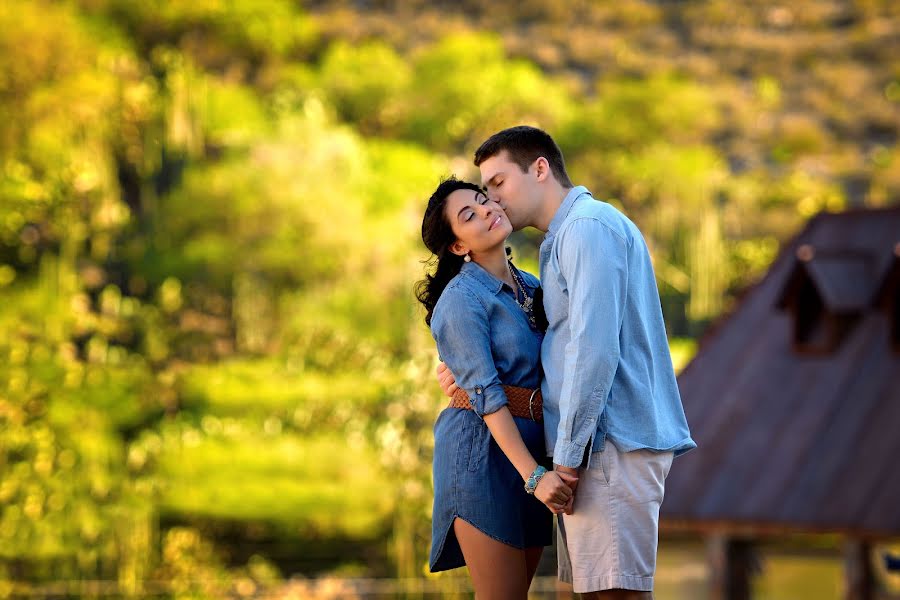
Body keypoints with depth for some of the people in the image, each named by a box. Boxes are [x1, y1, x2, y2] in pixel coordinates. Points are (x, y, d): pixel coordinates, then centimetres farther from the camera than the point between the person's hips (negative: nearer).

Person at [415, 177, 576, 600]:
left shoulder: (530, 287, 13)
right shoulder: (462, 298, -10)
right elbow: (486, 394, -17)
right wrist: (534, 475, -24)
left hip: (531, 449, 8)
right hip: (482, 451, -8)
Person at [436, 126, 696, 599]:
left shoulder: (588, 227, -9)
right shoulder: (566, 238, 24)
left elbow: (595, 348, -19)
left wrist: (568, 455, -17)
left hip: (612, 444, -10)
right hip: (599, 446, 10)